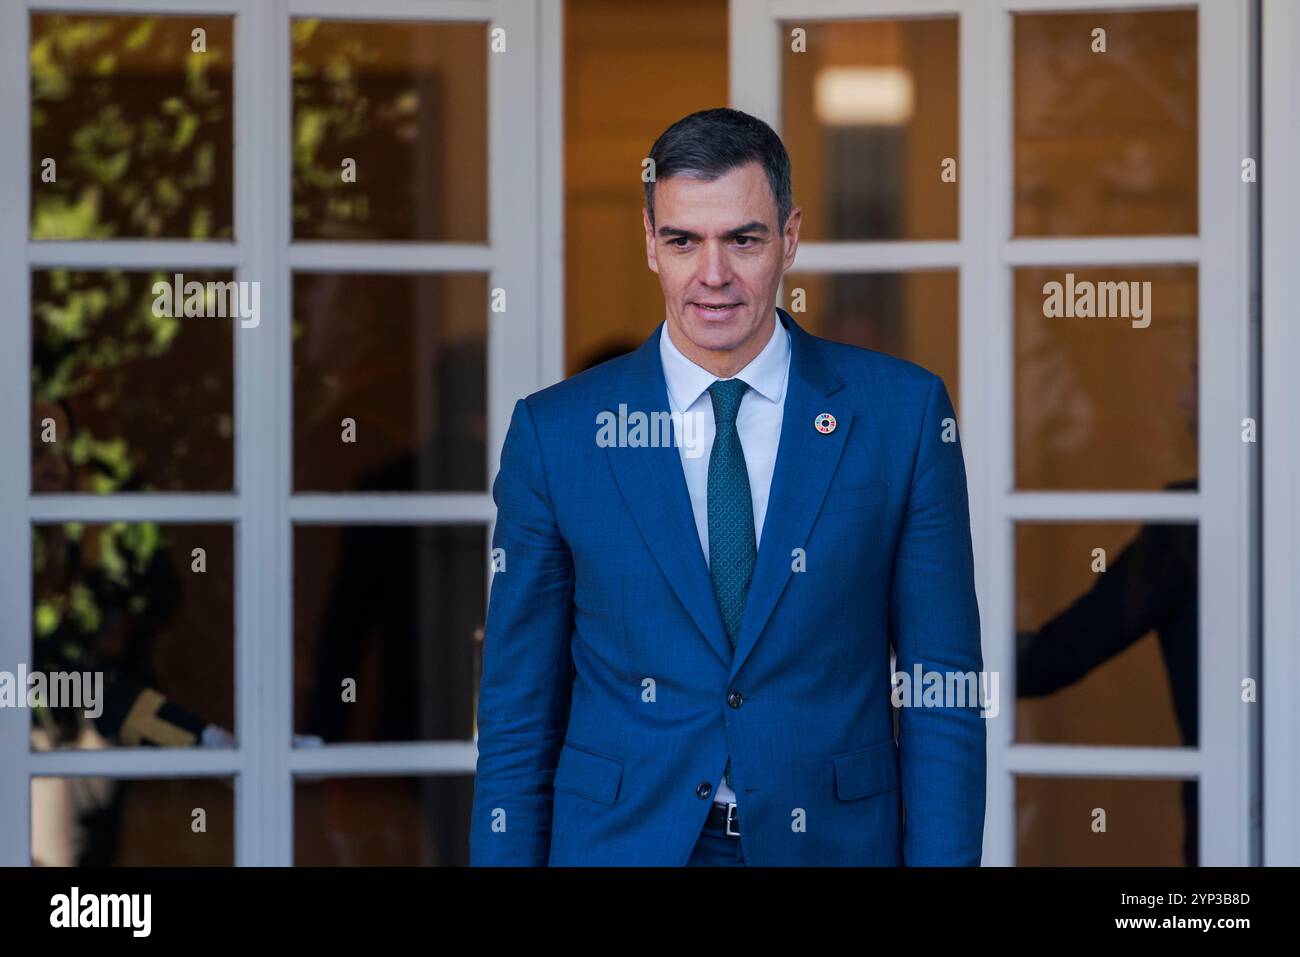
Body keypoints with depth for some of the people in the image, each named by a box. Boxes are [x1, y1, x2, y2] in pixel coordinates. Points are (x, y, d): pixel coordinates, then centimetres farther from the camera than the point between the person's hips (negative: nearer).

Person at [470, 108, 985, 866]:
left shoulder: (902, 413, -1)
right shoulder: (555, 433, -1)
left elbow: (943, 694, -1)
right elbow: (518, 714, 1)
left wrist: (942, 858, -8)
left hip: (831, 841, 0)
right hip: (622, 843, 0)